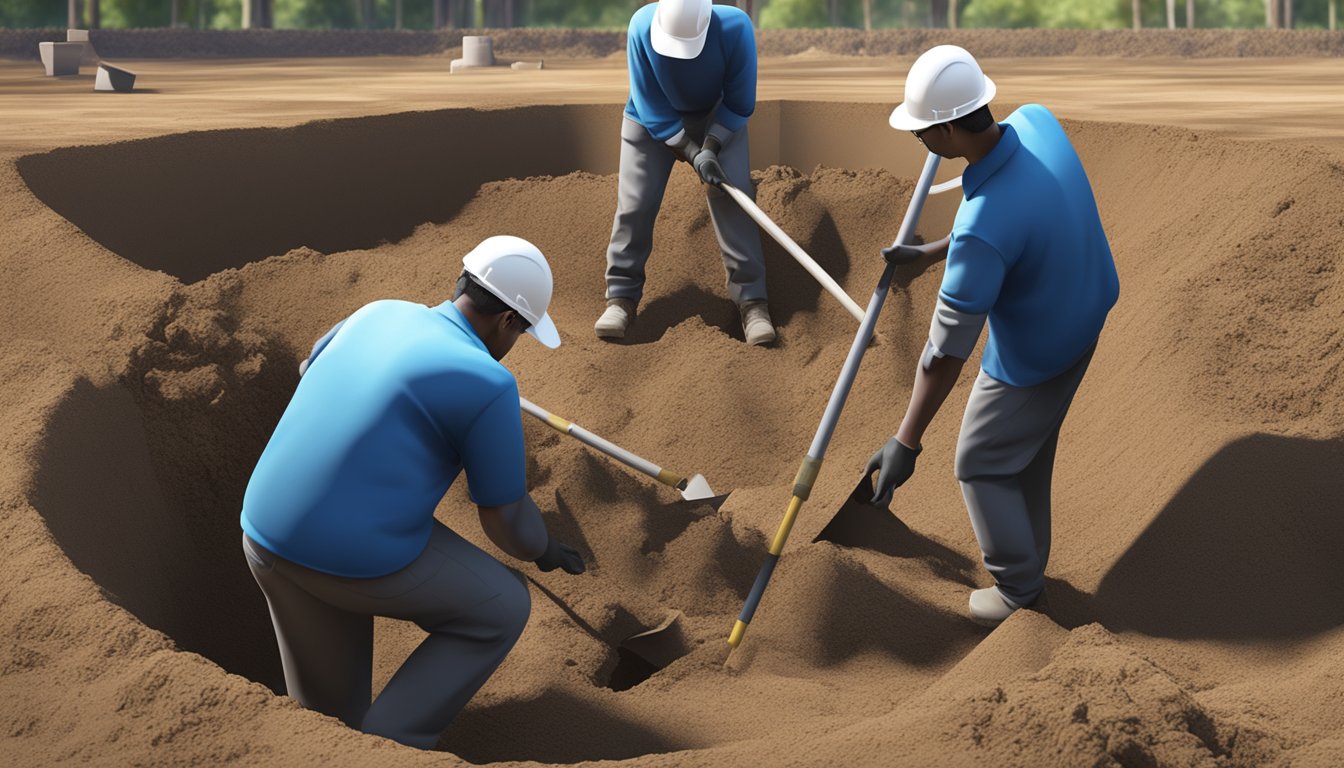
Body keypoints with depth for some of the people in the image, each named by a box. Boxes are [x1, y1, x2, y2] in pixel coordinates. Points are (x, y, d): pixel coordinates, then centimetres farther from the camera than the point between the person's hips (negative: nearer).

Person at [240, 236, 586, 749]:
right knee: (500, 610, 16)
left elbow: (311, 370, 34)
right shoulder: (489, 385, -11)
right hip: (362, 559, -7)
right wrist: (545, 550, 21)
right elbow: (506, 521, -2)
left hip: (270, 533, 7)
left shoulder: (382, 315, 10)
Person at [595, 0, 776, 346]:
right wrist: (694, 154, -27)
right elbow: (652, 109, -22)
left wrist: (711, 147, -28)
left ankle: (751, 300, -9)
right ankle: (622, 297, 5)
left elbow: (740, 104, -18)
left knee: (733, 201, -12)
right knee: (634, 204, -5)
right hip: (651, 121, 1)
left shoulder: (735, 28, -33)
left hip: (718, 120, 0)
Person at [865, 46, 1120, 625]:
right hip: (1085, 317, 8)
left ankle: (1019, 592, 29)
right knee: (1030, 449, 27)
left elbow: (947, 350, -34)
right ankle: (1027, 560, 46)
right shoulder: (1038, 121, -19)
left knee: (982, 466, 14)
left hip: (1031, 359, -8)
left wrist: (905, 442, -27)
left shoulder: (982, 226, -41)